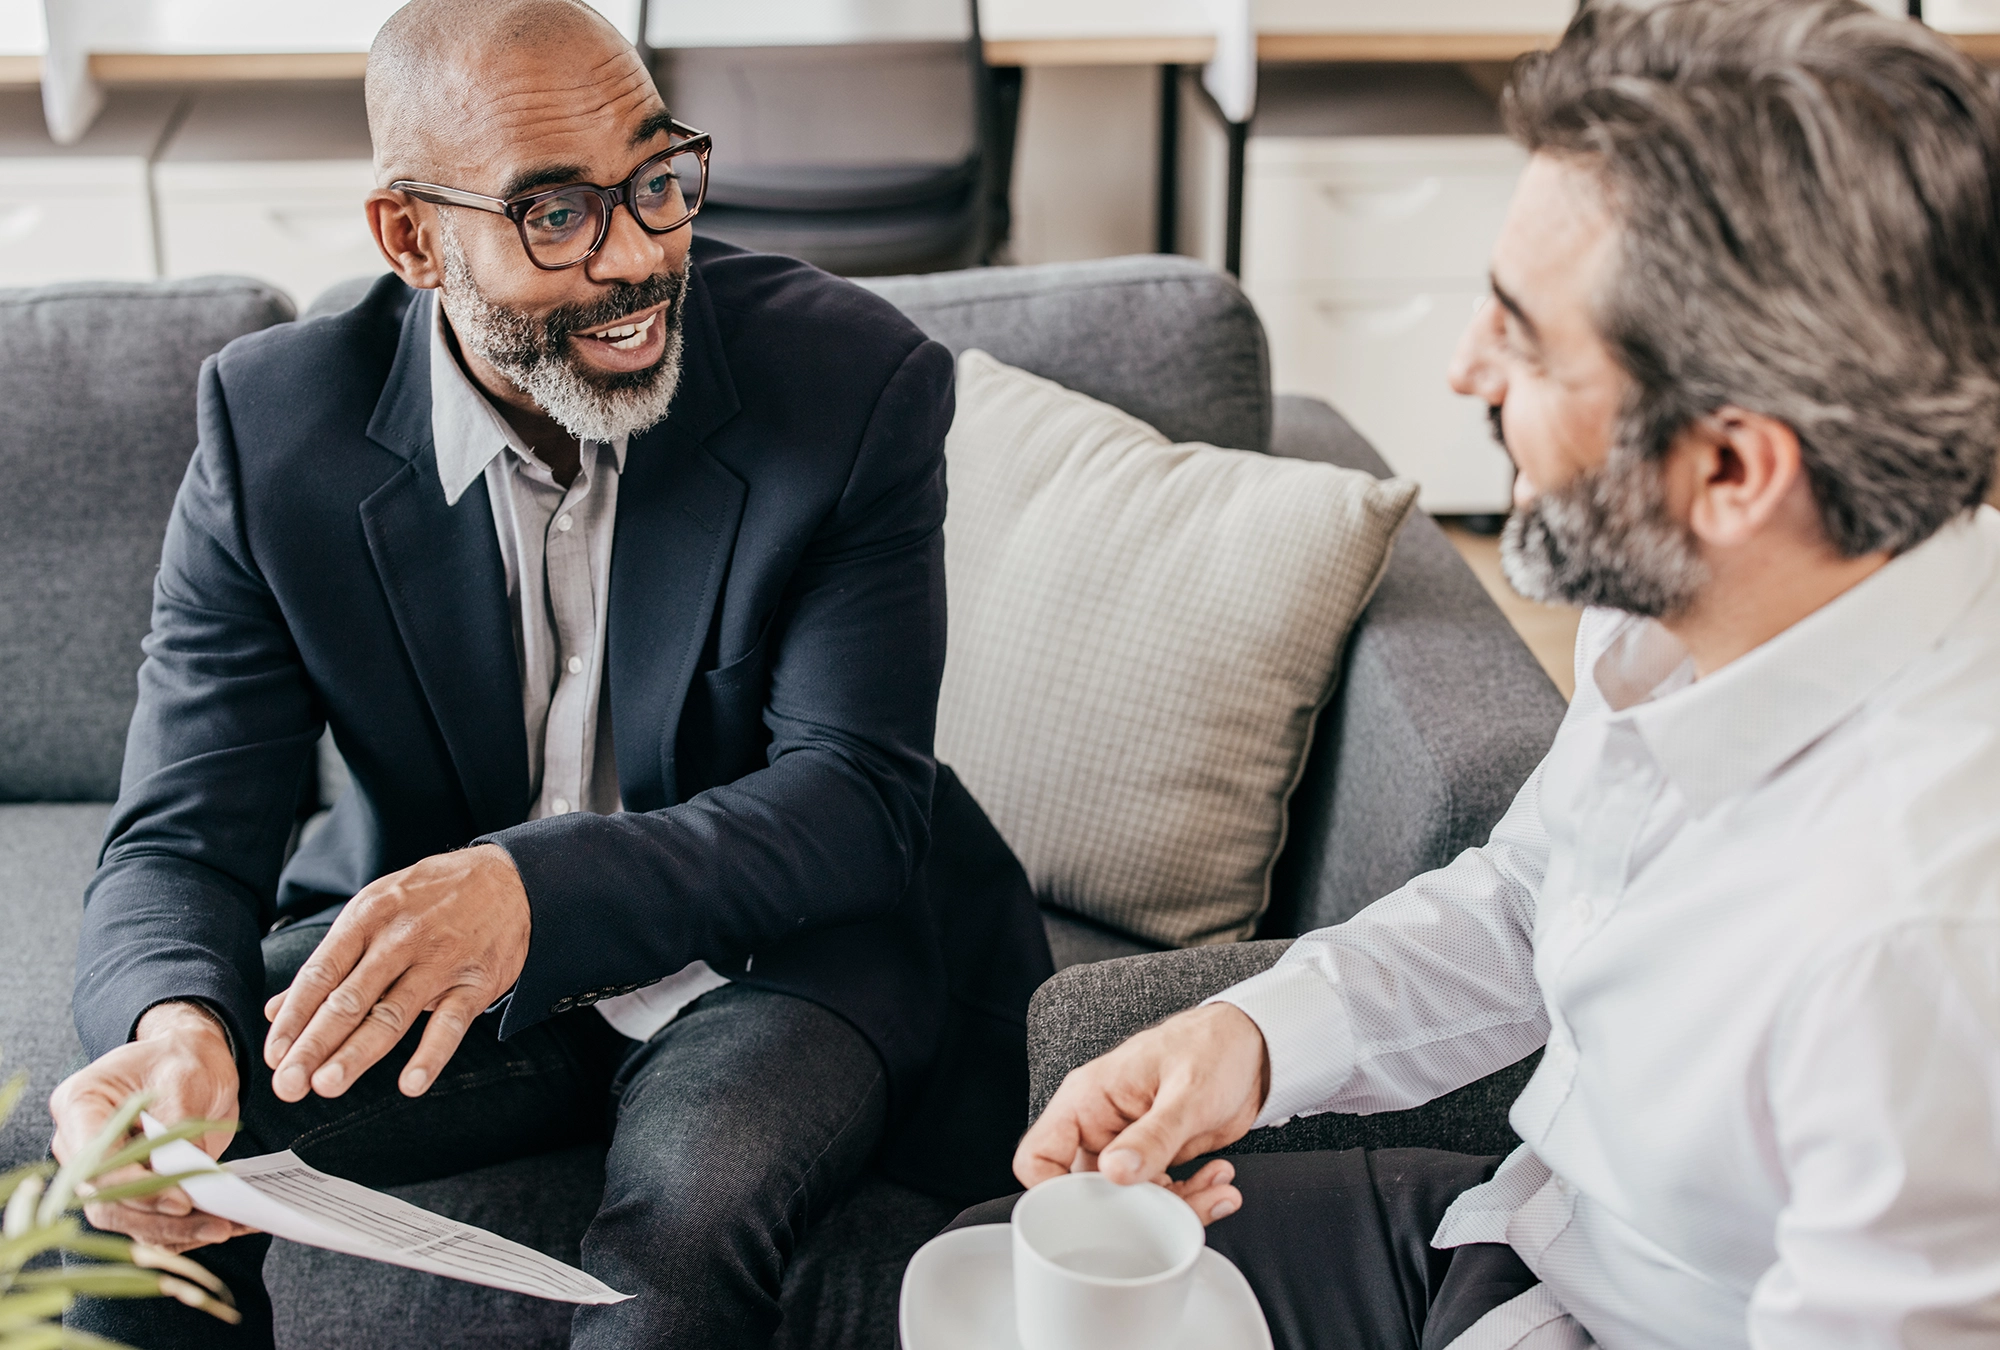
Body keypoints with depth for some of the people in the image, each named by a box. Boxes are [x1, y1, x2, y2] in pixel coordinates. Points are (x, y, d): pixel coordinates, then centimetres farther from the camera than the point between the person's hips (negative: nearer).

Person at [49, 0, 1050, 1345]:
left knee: (692, 1208, -33)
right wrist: (174, 1024, -37)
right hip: (412, 949, 3)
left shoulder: (859, 382, -17)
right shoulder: (276, 426, -10)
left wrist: (538, 891, -38)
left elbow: (852, 795, -19)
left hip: (773, 955, -2)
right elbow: (182, 837, -11)